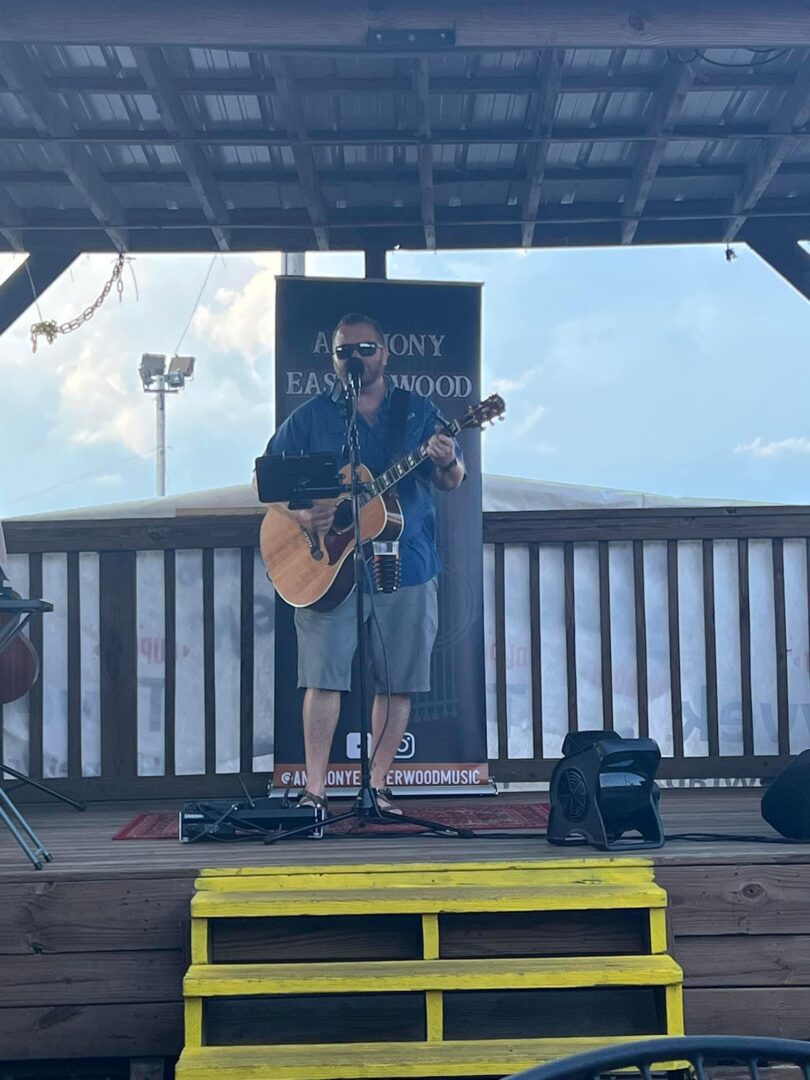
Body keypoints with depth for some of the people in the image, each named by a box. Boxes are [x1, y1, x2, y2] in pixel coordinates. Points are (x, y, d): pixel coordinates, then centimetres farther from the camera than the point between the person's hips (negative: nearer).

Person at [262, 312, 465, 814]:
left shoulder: (420, 411, 8)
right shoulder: (310, 416, 6)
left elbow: (452, 480, 3)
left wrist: (447, 462, -21)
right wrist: (297, 512, -12)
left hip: (406, 563, 2)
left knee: (398, 681, 4)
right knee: (323, 677, -7)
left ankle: (378, 785, 15)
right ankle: (314, 789, -2)